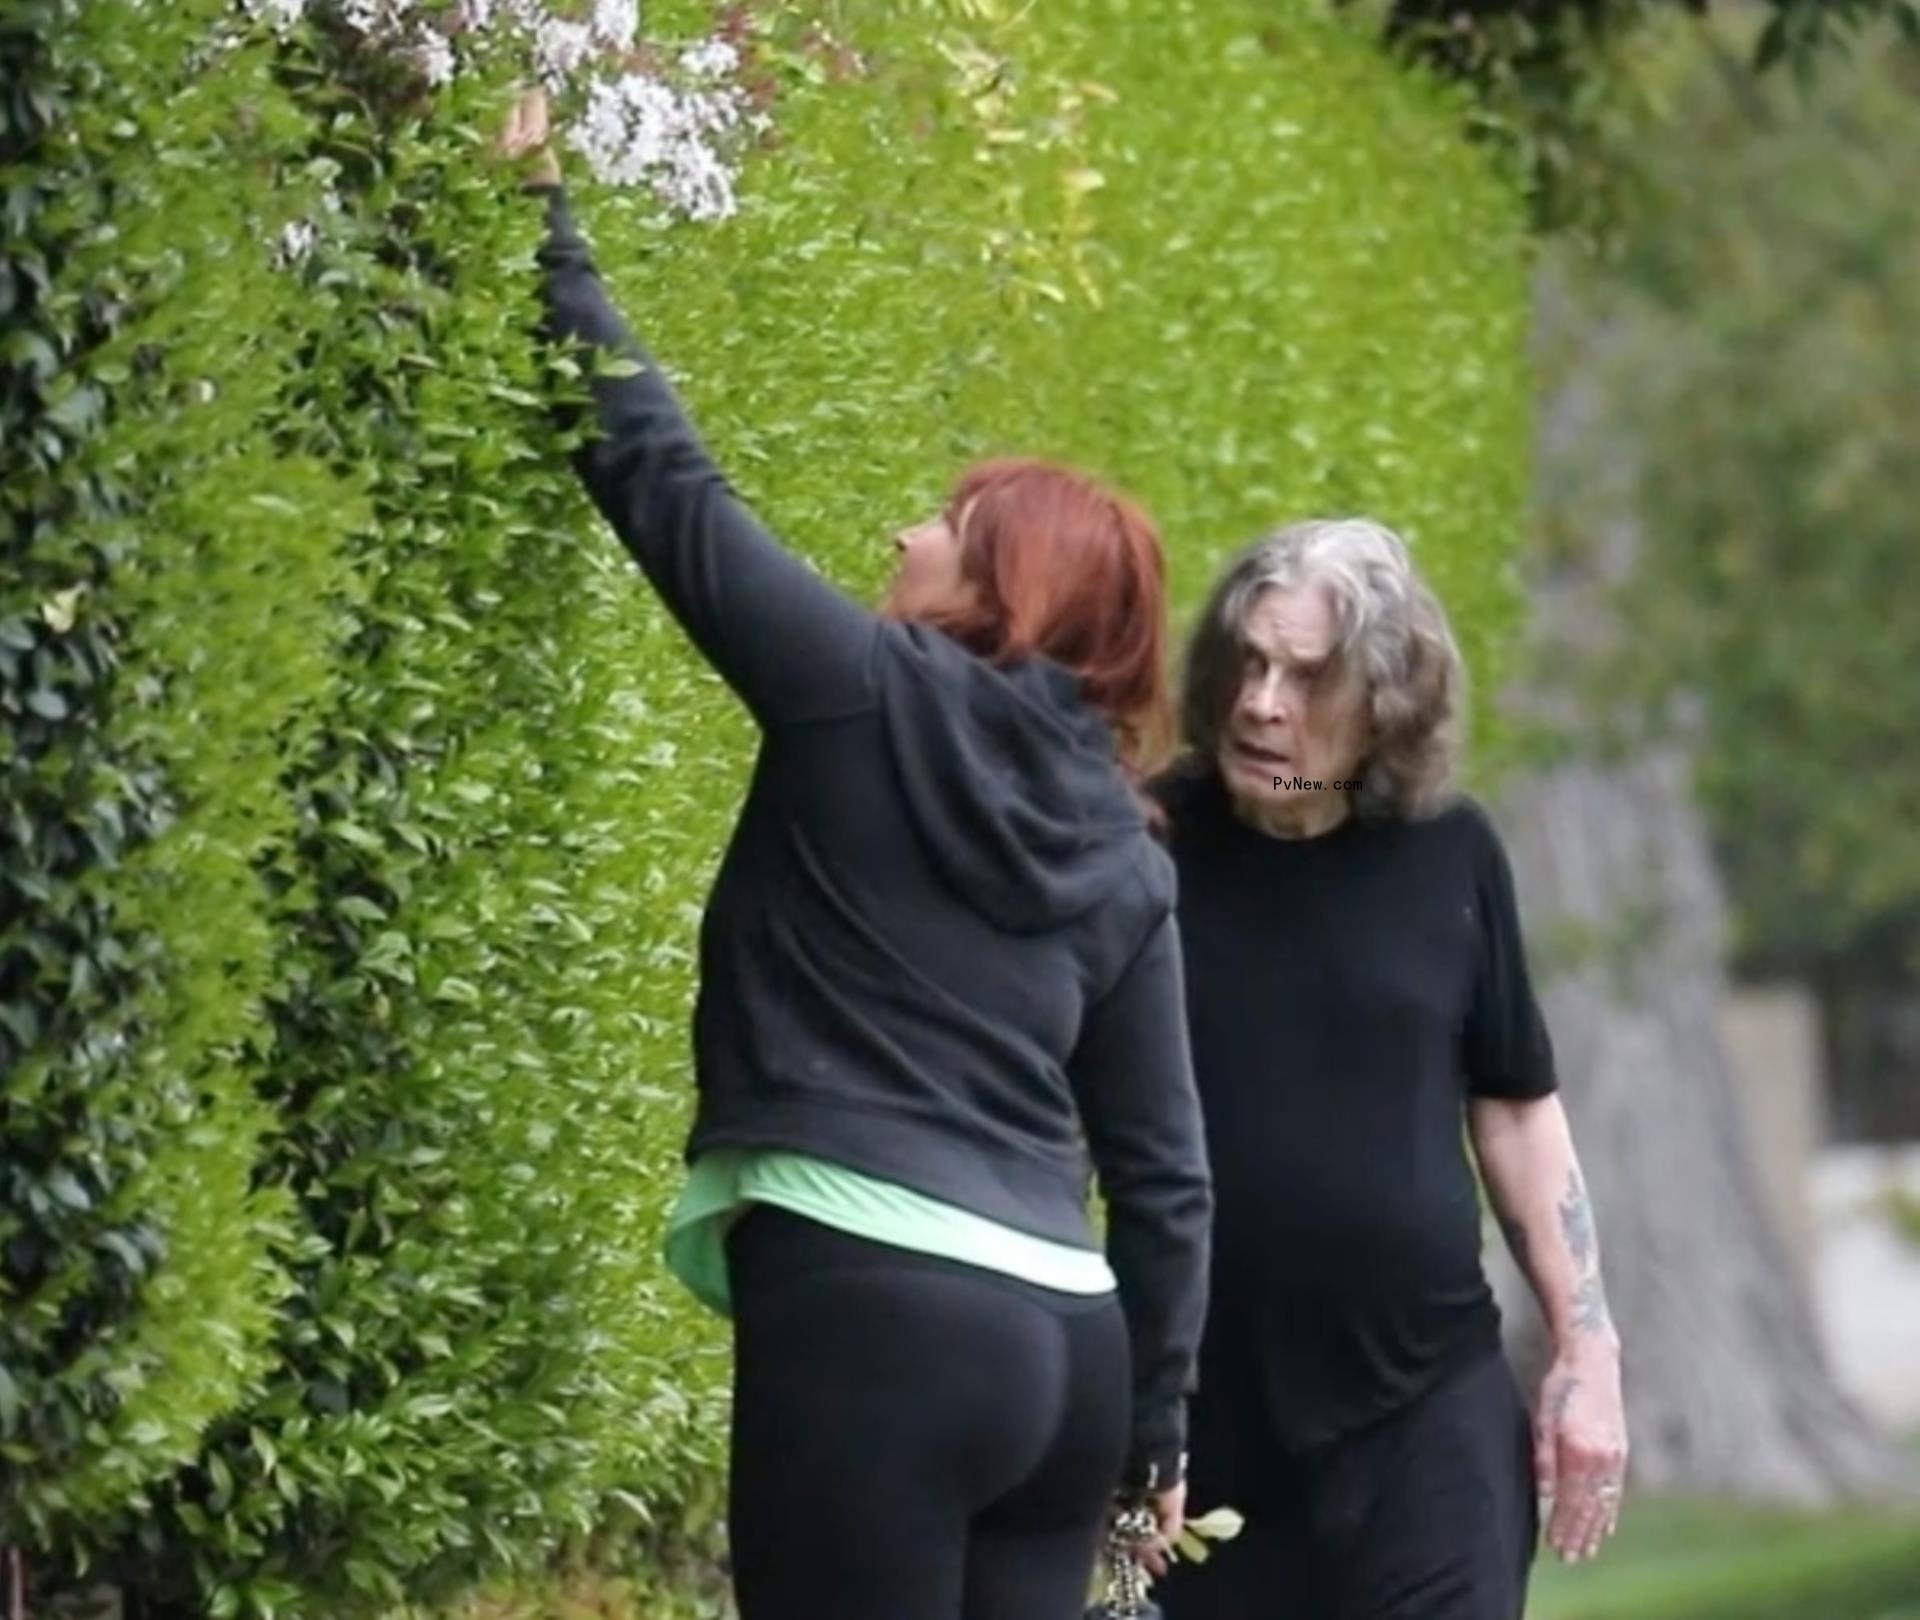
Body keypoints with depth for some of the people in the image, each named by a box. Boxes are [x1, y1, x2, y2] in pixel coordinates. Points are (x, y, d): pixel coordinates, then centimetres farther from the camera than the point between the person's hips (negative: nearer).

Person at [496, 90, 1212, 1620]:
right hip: (1064, 1343, 7)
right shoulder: (1126, 855, 17)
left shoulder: (872, 696, 0)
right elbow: (1164, 1168, 16)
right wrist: (1155, 1428, 21)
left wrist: (548, 221, 12)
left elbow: (663, 475, 3)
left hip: (870, 1312, -7)